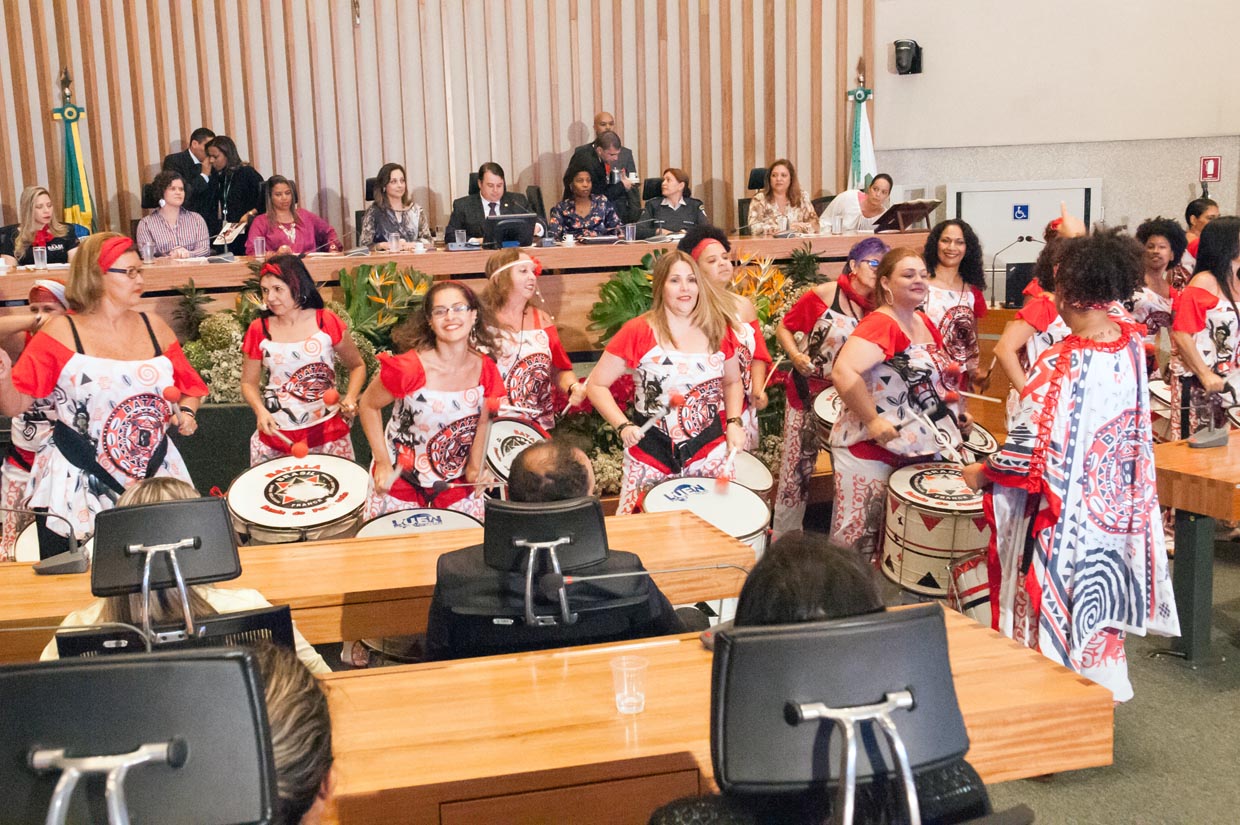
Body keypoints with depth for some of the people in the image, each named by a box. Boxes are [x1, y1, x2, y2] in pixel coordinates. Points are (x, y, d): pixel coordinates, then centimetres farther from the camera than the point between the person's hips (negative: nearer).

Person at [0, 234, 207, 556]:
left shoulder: (154, 328, 6)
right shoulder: (62, 333, -4)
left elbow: (190, 385, 18)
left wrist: (186, 412, -2)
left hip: (156, 476, 3)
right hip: (78, 488, -3)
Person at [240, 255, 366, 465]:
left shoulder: (327, 322, -6)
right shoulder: (259, 330, -3)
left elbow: (357, 366, 6)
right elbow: (248, 382, 7)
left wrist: (351, 398, -11)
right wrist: (260, 411, -12)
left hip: (327, 430, -1)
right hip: (276, 433, 1)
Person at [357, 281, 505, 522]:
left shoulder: (485, 371, -11)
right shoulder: (409, 367, -24)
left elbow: (481, 423, 3)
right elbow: (368, 406, -10)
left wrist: (475, 469, -6)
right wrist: (383, 464, -13)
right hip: (398, 483, -3)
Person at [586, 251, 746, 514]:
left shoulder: (718, 329, 1)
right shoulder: (638, 331, -9)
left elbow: (732, 382, 17)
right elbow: (596, 385, -5)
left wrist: (734, 422, 1)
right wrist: (623, 426, -17)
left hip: (710, 449, 3)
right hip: (652, 451, -2)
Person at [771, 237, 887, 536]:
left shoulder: (878, 308, -1)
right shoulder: (824, 294, -14)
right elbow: (783, 328, -6)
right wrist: (795, 355, -23)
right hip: (808, 391, -4)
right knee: (798, 465, 2)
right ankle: (783, 539, 15)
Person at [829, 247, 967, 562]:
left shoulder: (925, 323, 10)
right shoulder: (879, 324, -18)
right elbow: (843, 372, -34)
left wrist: (955, 410, 11)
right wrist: (872, 419, -28)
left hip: (915, 450, 8)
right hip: (870, 450, -8)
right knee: (858, 536, 3)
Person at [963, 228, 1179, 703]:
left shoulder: (1063, 365, -29)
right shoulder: (1132, 341, -7)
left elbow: (1034, 452, -26)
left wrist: (981, 473, -10)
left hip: (1065, 511, -7)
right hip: (1117, 501, 8)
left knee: (1058, 604, 10)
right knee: (1097, 600, 23)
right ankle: (1102, 678, 40)